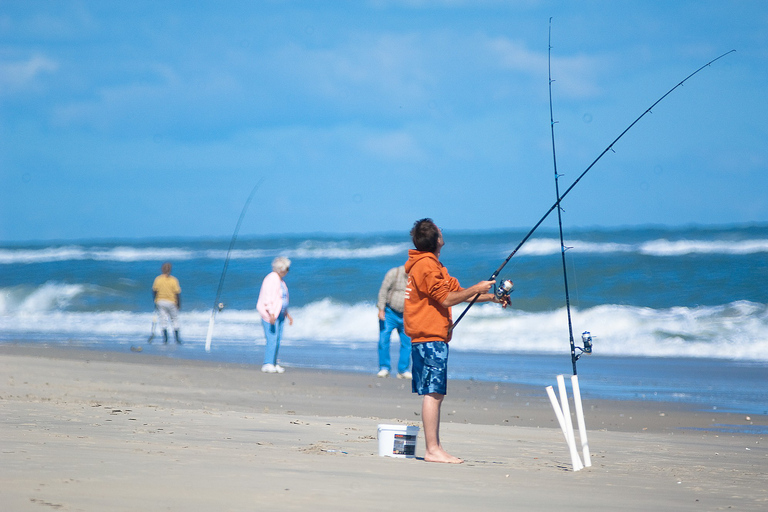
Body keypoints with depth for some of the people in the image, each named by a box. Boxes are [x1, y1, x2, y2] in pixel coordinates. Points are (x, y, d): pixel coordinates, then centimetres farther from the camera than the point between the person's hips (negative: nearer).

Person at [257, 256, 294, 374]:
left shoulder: (280, 280, 18)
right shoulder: (271, 279, -13)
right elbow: (268, 298, -21)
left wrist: (287, 314, 27)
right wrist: (271, 314, -29)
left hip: (278, 315, 10)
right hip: (269, 315, -10)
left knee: (277, 340, 6)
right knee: (272, 339, -14)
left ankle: (273, 364, 9)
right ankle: (268, 364, -13)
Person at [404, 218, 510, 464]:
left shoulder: (431, 264, 20)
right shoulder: (427, 265, -13)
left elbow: (456, 291, 21)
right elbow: (447, 299, -17)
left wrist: (490, 297, 15)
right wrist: (476, 289, -7)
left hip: (427, 338, 11)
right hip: (431, 338, -11)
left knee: (435, 394, 10)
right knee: (433, 393, -11)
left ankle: (435, 448, 11)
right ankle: (432, 450, -13)